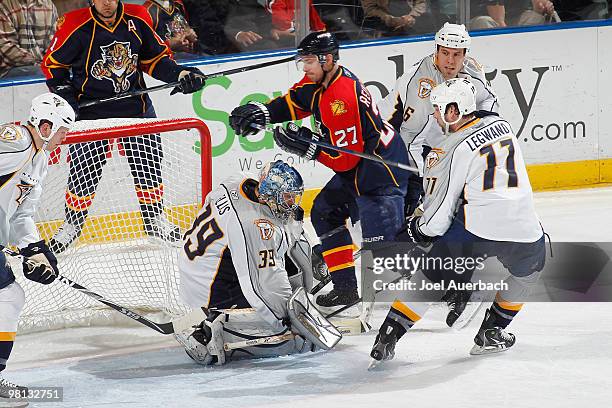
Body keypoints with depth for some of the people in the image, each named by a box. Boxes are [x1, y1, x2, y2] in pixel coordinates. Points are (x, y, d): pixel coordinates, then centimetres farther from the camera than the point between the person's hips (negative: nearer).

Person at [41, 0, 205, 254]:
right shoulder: (76, 26, -14)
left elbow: (155, 58, 8)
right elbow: (53, 63, -1)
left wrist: (180, 74, -5)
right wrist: (64, 94, -11)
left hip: (135, 107, 3)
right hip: (91, 109, -3)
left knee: (148, 165, 5)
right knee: (84, 172, -2)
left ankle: (155, 219, 26)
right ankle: (72, 224, 19)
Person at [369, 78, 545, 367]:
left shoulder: (451, 150, -4)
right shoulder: (502, 125, 13)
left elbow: (438, 215, -2)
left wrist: (416, 229, 18)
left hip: (478, 229, -4)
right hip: (524, 230, 4)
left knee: (429, 277, 13)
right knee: (528, 267, 34)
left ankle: (388, 335, 11)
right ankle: (492, 332, 34)